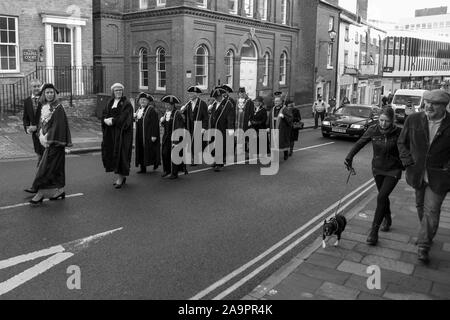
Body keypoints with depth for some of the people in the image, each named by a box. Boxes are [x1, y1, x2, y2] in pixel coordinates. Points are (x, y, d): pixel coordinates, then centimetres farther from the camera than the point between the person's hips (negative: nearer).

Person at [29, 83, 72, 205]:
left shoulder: (58, 108, -13)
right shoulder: (44, 107, 11)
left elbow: (57, 126, -17)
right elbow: (41, 124, 14)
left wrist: (48, 139, -16)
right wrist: (42, 137, 1)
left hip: (55, 142, -8)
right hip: (48, 141, 8)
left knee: (46, 167, -6)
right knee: (57, 166, 12)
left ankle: (40, 193, 0)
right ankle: (60, 190, 20)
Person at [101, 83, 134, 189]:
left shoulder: (126, 104, -6)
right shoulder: (110, 103, 13)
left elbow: (123, 118, -16)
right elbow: (104, 115, 7)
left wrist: (112, 121, -16)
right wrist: (106, 120, -14)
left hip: (122, 132, -6)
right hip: (111, 134, 7)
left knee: (121, 153, -6)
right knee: (111, 153, 8)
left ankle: (120, 178, 2)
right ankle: (122, 177, 21)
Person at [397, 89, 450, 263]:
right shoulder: (413, 120, -5)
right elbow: (402, 142, 6)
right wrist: (408, 162, -4)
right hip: (418, 174, 4)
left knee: (431, 210, -4)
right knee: (421, 206, 19)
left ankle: (423, 246, 6)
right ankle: (427, 234, 42)